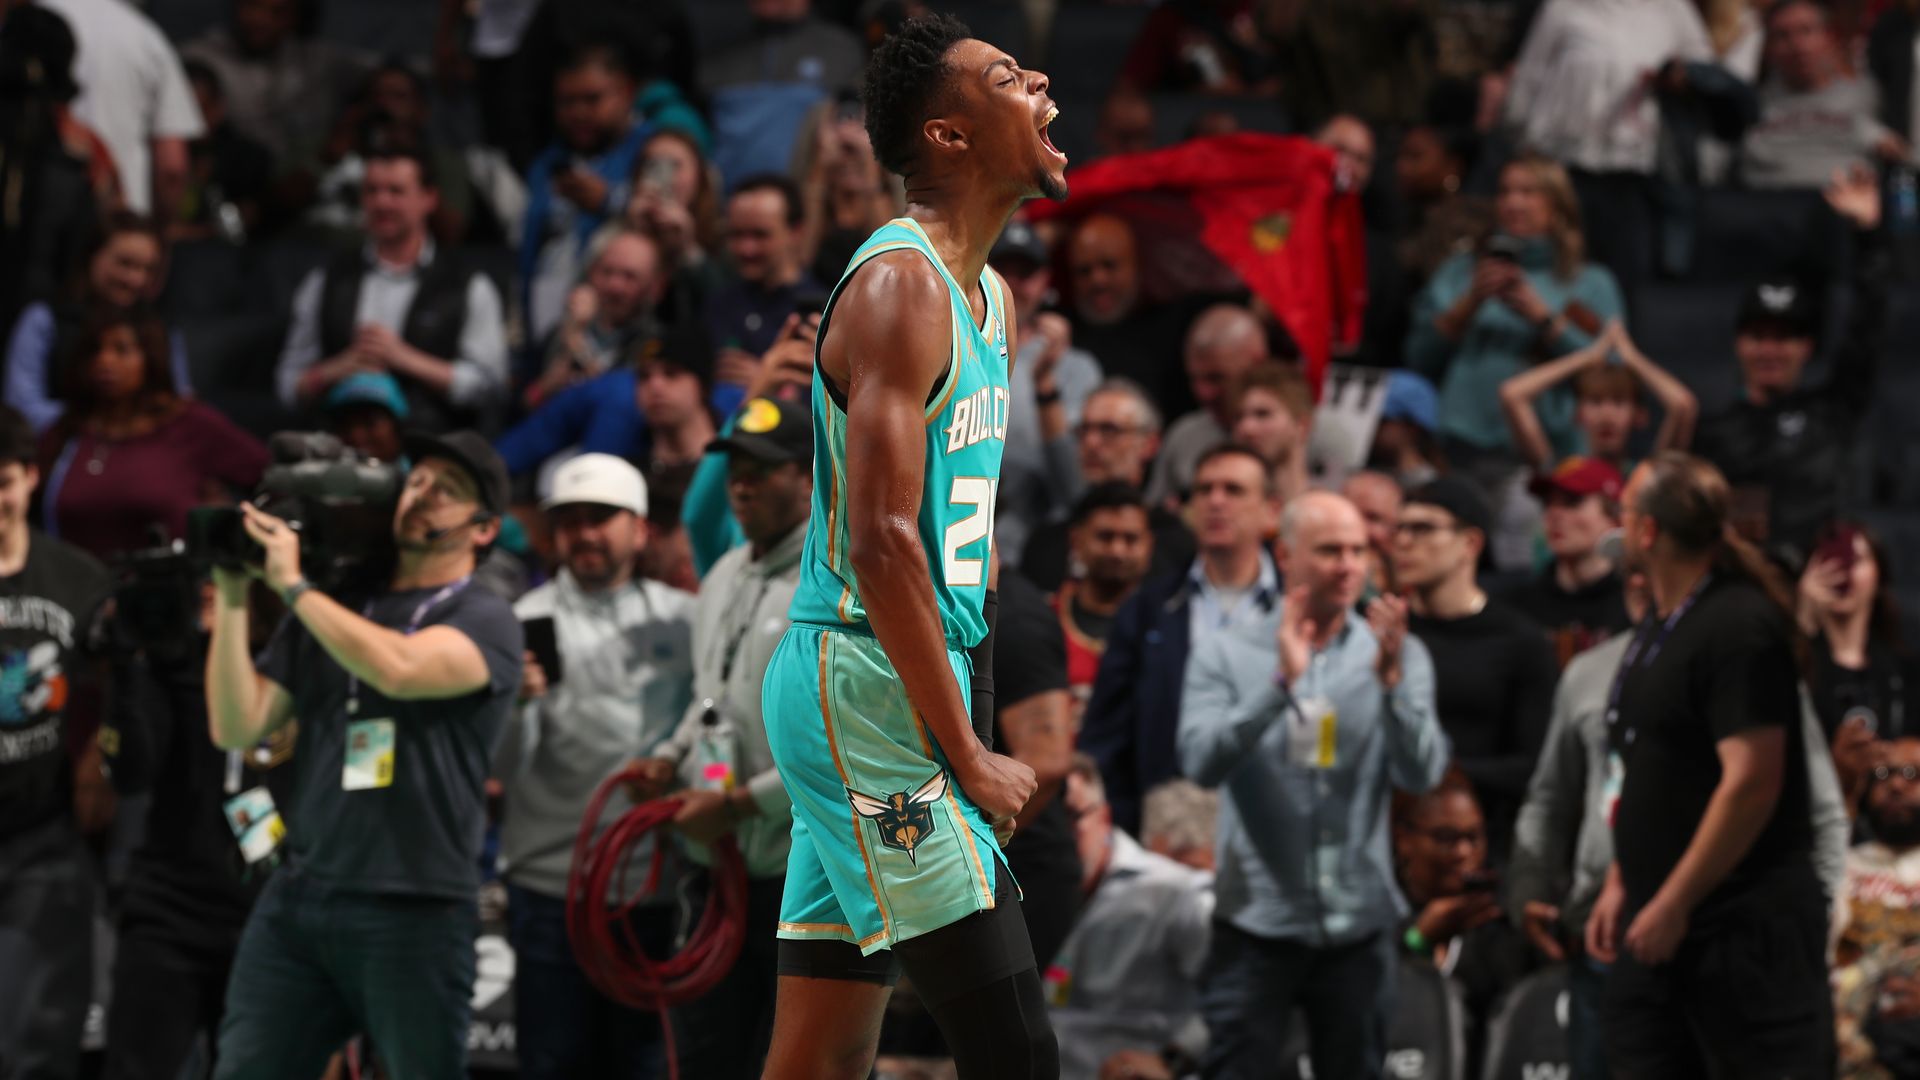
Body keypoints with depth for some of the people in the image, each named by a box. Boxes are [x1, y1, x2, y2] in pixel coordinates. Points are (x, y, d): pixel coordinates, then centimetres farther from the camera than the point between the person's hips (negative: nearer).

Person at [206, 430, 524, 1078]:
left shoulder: (486, 623, 1)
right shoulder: (326, 612, 16)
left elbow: (399, 670, -19)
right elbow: (236, 727, 10)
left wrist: (292, 585, -11)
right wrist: (232, 599, 2)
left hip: (412, 910, -4)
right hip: (297, 900, 4)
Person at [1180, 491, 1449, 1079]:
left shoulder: (1398, 655, 4)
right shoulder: (1225, 655, 1)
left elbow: (1422, 773, -8)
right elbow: (1201, 761, -14)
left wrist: (1391, 681, -23)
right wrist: (1281, 683, -24)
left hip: (1359, 923, 2)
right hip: (1257, 920, -2)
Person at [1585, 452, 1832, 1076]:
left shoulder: (1738, 626, -15)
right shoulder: (1659, 630, 15)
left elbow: (1750, 783, -22)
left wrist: (1673, 904, -20)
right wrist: (1620, 885, 16)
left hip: (1745, 925, -10)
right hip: (1660, 925, 10)